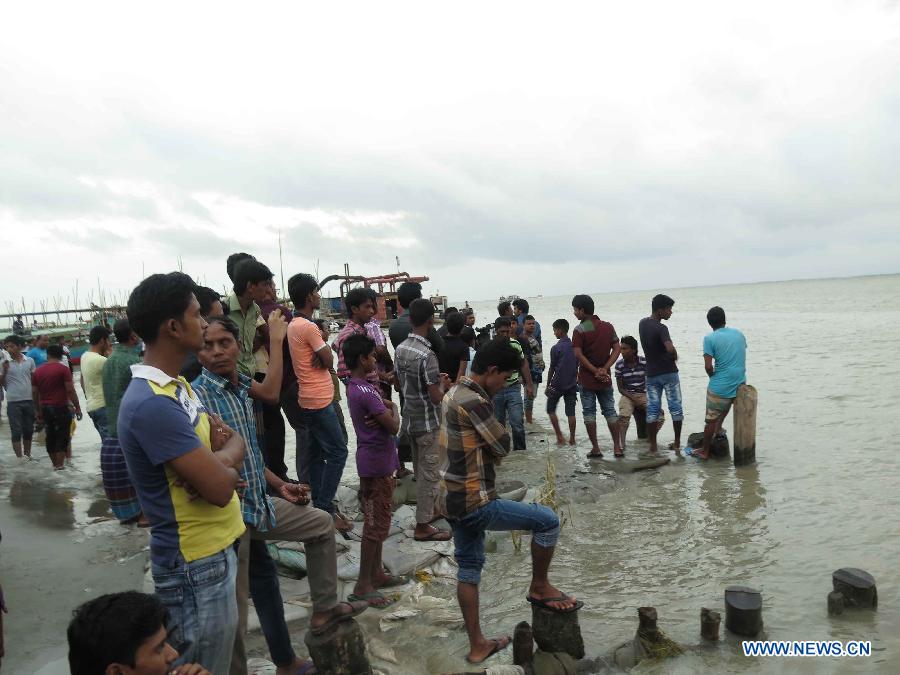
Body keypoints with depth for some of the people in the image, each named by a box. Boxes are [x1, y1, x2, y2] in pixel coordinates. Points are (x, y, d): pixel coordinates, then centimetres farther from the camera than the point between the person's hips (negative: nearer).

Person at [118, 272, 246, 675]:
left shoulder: (177, 386, 7)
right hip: (195, 565, -9)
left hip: (216, 549, 9)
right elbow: (221, 488, -27)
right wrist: (226, 455, -5)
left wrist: (218, 458, -14)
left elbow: (236, 441, 9)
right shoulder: (152, 404, -26)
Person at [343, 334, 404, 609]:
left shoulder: (355, 386, 8)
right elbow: (393, 427, -21)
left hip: (375, 461, 10)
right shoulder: (366, 392, -23)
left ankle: (376, 573, 30)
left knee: (377, 521, 18)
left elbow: (381, 405, 8)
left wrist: (385, 410, -14)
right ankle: (363, 585, 8)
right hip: (377, 463, -10)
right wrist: (394, 410, -2)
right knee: (376, 525, -1)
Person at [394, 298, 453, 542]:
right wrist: (443, 384, -1)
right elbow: (436, 397, -22)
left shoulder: (400, 348, 2)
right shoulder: (426, 354, -24)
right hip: (427, 423, -8)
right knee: (428, 474, 2)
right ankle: (423, 526, 9)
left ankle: (427, 509, 36)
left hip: (409, 419, 8)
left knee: (420, 471, 21)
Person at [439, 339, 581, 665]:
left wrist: (490, 453, -1)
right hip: (474, 503, -10)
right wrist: (500, 431, 5)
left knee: (469, 567, 19)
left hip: (452, 500, 10)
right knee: (547, 520, -1)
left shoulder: (454, 393, 9)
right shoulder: (474, 402, -22)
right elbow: (503, 445, -14)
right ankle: (539, 587, 19)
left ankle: (477, 645, 30)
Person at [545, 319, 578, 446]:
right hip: (572, 384, 5)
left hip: (557, 384, -5)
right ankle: (572, 439, 8)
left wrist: (548, 385, 0)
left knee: (551, 409, 10)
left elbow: (551, 369, -8)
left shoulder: (556, 348, -12)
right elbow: (578, 366, 10)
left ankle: (560, 437, 4)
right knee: (571, 412, 7)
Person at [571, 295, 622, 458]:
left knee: (589, 412, 5)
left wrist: (595, 371, -12)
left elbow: (578, 354, -18)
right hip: (605, 379, 4)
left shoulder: (579, 330, -11)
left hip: (586, 378, -4)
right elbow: (616, 349, -1)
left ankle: (595, 448, 6)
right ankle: (617, 447, 11)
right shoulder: (608, 327, 4)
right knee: (610, 411, 11)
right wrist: (604, 369, -7)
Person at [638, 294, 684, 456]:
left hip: (651, 374, 6)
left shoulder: (642, 323, 3)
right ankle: (677, 443, 12)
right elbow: (670, 349, -34)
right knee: (675, 408, 7)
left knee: (652, 410, 8)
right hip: (668, 372, -6)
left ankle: (653, 446, 10)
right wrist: (675, 357, -14)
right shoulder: (661, 328, -20)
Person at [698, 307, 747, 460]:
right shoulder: (739, 333, 6)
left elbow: (708, 366, -16)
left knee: (711, 420, 8)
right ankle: (719, 427, 36)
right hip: (740, 384, 5)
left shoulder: (710, 339, -11)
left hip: (719, 388, -5)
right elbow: (741, 358, 16)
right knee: (727, 403, 37)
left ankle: (705, 451, 17)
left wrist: (713, 376, 6)